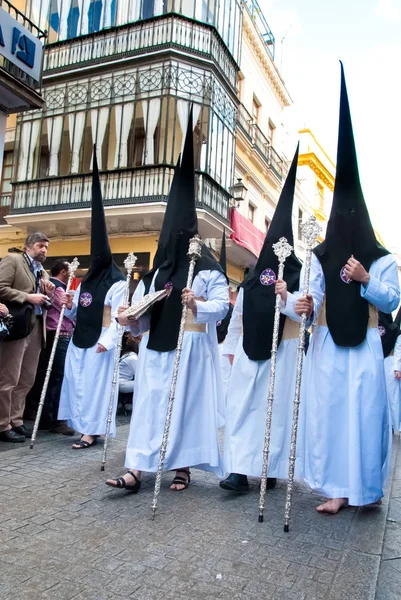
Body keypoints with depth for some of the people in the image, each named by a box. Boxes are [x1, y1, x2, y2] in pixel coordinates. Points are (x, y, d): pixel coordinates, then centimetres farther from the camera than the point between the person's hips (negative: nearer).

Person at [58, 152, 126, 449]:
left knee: (95, 384, -2)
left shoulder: (117, 283, -8)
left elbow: (118, 316, -15)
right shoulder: (86, 280, 15)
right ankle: (80, 424, 21)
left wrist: (107, 341, -23)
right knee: (76, 382, 10)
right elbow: (76, 312, 19)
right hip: (79, 339, 8)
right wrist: (69, 305, -3)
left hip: (99, 341, -8)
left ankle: (92, 431, 6)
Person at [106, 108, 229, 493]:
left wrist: (198, 307, -29)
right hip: (157, 345, 5)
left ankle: (182, 468, 15)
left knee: (186, 402, 2)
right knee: (150, 403, 2)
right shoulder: (160, 269, 15)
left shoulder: (209, 270, -2)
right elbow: (147, 306, 15)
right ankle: (136, 470, 3)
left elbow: (221, 305, -11)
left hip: (191, 346, -5)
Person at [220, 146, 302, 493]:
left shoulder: (300, 278, -2)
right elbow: (237, 317, 13)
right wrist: (231, 348, 13)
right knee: (242, 406, 0)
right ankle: (241, 469, 5)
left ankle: (270, 469, 17)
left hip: (284, 351, -4)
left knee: (277, 408, 2)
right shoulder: (250, 282, 11)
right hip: (250, 351, 4)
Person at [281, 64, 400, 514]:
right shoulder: (320, 257, 7)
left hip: (363, 346, -1)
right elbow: (313, 297, -1)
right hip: (326, 345, 2)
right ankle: (339, 487, 9)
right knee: (327, 410, 0)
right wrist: (300, 306, -23)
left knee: (363, 412, 0)